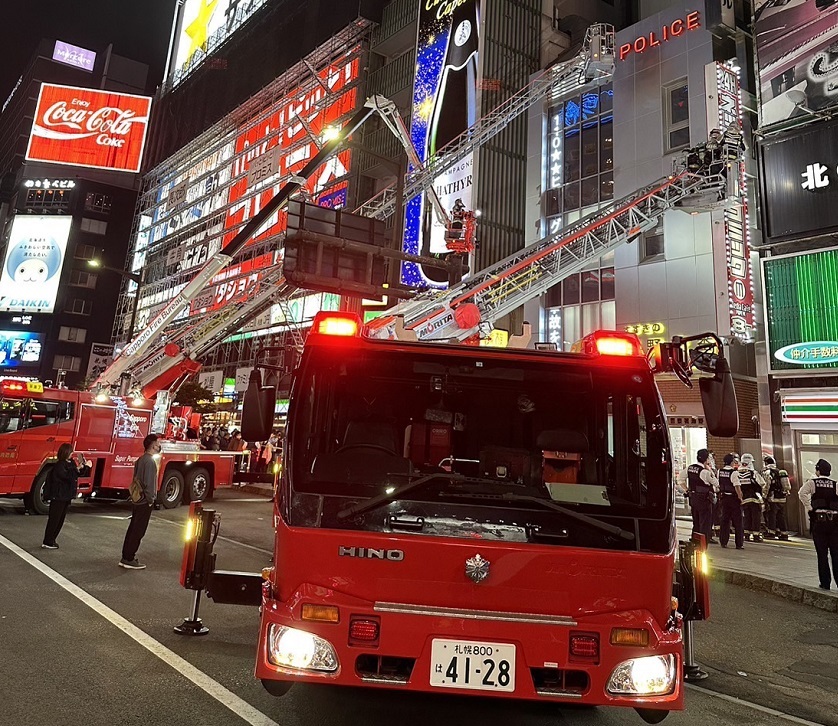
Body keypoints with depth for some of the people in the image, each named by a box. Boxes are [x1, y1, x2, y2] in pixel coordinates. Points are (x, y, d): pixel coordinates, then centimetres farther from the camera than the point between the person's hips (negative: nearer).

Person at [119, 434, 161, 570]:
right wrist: (151, 499, -14)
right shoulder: (150, 461, -19)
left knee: (133, 529, 14)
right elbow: (149, 482, -23)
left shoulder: (141, 459, 11)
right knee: (138, 532, -2)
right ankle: (129, 560, 4)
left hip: (138, 500, 10)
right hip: (145, 502, -10)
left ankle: (126, 557, 21)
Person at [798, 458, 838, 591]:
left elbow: (802, 493, -16)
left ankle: (825, 583, 7)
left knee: (822, 553, 4)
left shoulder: (812, 483, 0)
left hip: (818, 519, -2)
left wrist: (809, 508, -7)